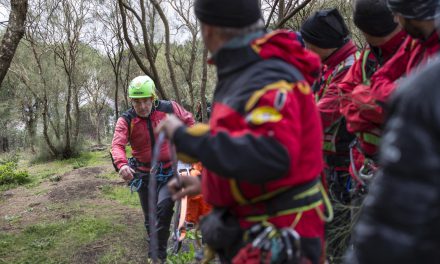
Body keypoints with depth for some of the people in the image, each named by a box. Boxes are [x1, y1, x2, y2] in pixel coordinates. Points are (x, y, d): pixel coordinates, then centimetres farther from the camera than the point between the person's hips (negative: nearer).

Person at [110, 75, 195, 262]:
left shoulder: (169, 108, -11)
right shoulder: (126, 120, -13)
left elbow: (188, 120, 9)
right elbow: (117, 145, -28)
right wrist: (121, 164, -48)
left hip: (169, 171, -1)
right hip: (144, 174, 2)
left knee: (164, 207, -24)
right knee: (150, 218, 12)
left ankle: (159, 253, -12)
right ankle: (155, 247, 35)